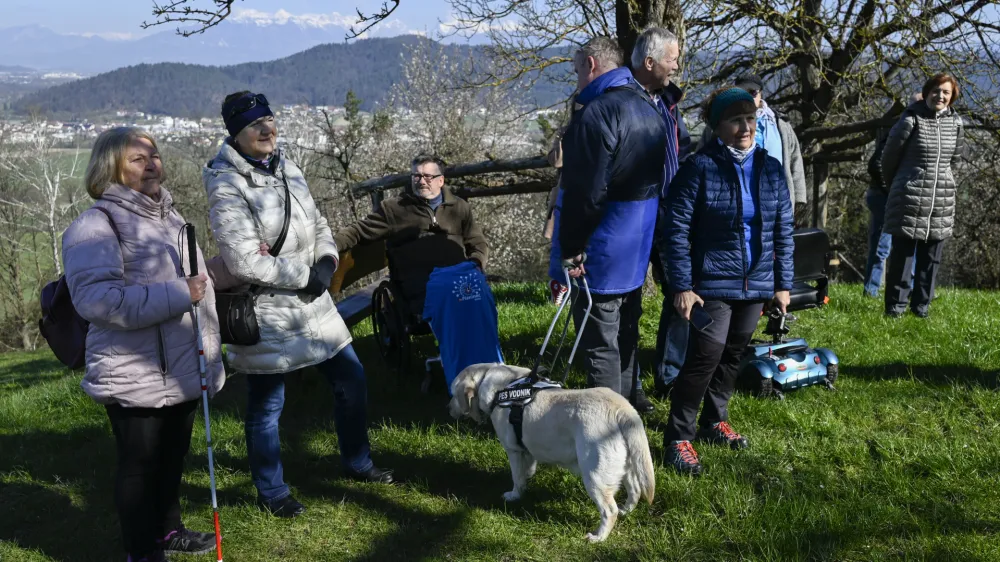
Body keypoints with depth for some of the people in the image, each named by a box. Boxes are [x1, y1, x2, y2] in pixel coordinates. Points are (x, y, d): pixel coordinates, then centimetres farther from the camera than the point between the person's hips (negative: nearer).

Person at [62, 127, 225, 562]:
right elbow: (97, 299, -28)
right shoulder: (96, 225, -15)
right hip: (137, 378, -8)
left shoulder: (167, 215, 13)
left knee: (173, 459, 20)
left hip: (183, 370, 8)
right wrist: (178, 295, -27)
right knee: (140, 466, 7)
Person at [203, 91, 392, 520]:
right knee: (266, 407, 6)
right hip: (266, 315, -7)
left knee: (352, 380, 15)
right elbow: (246, 262, -23)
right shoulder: (227, 188, -17)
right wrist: (306, 275, -16)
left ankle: (357, 464, 35)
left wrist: (327, 261, -7)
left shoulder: (287, 169, 6)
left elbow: (317, 225, 14)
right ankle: (272, 493, 25)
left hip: (313, 305, 8)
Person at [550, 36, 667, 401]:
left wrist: (570, 249, -16)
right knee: (624, 335, 20)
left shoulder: (597, 112, -19)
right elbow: (660, 178, 15)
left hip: (603, 251, -9)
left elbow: (585, 192, -24)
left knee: (600, 343, -1)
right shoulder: (648, 107, 10)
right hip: (639, 248, 9)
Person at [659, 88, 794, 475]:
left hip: (756, 284, 5)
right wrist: (682, 286, -15)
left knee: (733, 355, 15)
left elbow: (783, 231, 10)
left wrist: (783, 283, 8)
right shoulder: (700, 167, -10)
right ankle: (678, 437, -2)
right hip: (713, 283, -5)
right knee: (707, 354, -13)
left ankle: (714, 421, 32)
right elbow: (676, 229, -11)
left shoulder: (771, 168, 5)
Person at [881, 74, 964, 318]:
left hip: (942, 201, 5)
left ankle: (921, 303, 18)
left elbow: (954, 159, 18)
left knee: (931, 256, 8)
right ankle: (895, 304, 8)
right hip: (910, 199, -4)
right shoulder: (911, 119, -10)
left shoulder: (955, 123, 5)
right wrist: (894, 185, 14)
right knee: (903, 252, -2)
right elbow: (890, 155, 1)